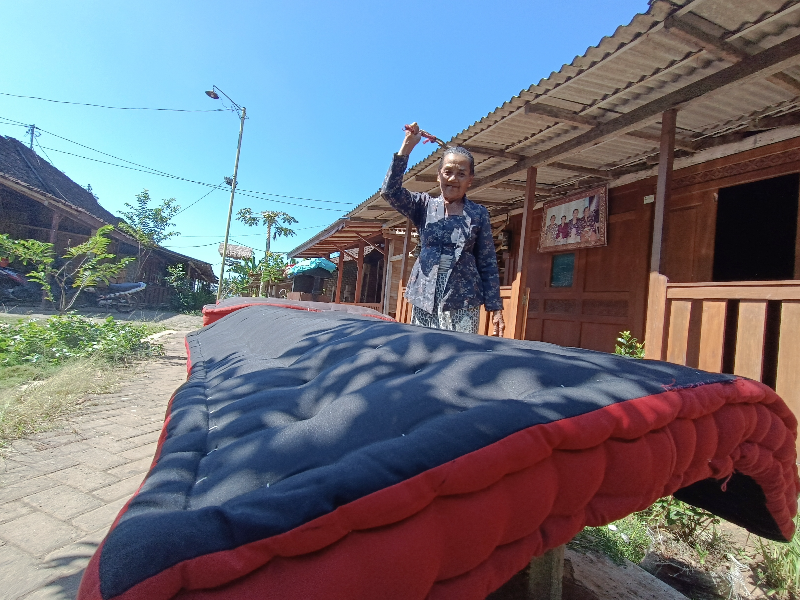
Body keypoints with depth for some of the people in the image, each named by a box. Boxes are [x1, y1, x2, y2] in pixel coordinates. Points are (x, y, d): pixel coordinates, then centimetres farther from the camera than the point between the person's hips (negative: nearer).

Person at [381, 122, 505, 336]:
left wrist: (495, 309, 1)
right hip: (425, 299, 1)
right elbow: (390, 191, -6)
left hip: (463, 302, -1)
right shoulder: (424, 206, 10)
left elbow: (488, 264, 6)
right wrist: (406, 147, -10)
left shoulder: (478, 214, 7)